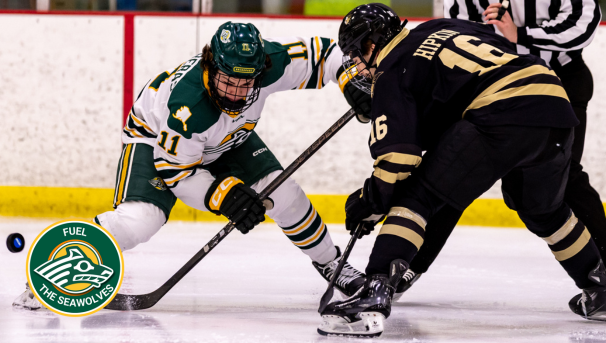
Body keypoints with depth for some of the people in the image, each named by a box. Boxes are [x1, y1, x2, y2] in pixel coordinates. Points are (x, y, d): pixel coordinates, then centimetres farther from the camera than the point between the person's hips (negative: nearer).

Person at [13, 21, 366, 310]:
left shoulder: (266, 64, -32)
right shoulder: (187, 104, -43)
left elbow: (317, 53, -15)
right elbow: (175, 171, -31)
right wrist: (223, 195, -38)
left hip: (227, 139, 6)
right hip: (156, 136, -6)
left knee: (283, 194, -3)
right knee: (137, 220, -27)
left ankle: (331, 263, 20)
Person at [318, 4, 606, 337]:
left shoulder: (392, 71, 8)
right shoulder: (444, 27, 30)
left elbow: (398, 157, -2)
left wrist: (370, 203, 11)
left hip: (501, 115, -7)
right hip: (557, 107, 8)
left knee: (417, 195, -2)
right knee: (542, 209, 32)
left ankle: (375, 292, -17)